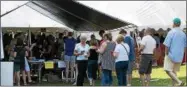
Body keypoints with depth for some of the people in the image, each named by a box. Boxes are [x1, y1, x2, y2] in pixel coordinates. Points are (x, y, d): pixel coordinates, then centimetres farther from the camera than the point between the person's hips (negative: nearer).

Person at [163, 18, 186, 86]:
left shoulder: (171, 32, -10)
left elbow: (167, 45, -13)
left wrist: (166, 54, -3)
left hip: (171, 55, -6)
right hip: (179, 57, 6)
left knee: (168, 70, -7)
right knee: (174, 71, 14)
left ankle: (179, 82, -22)